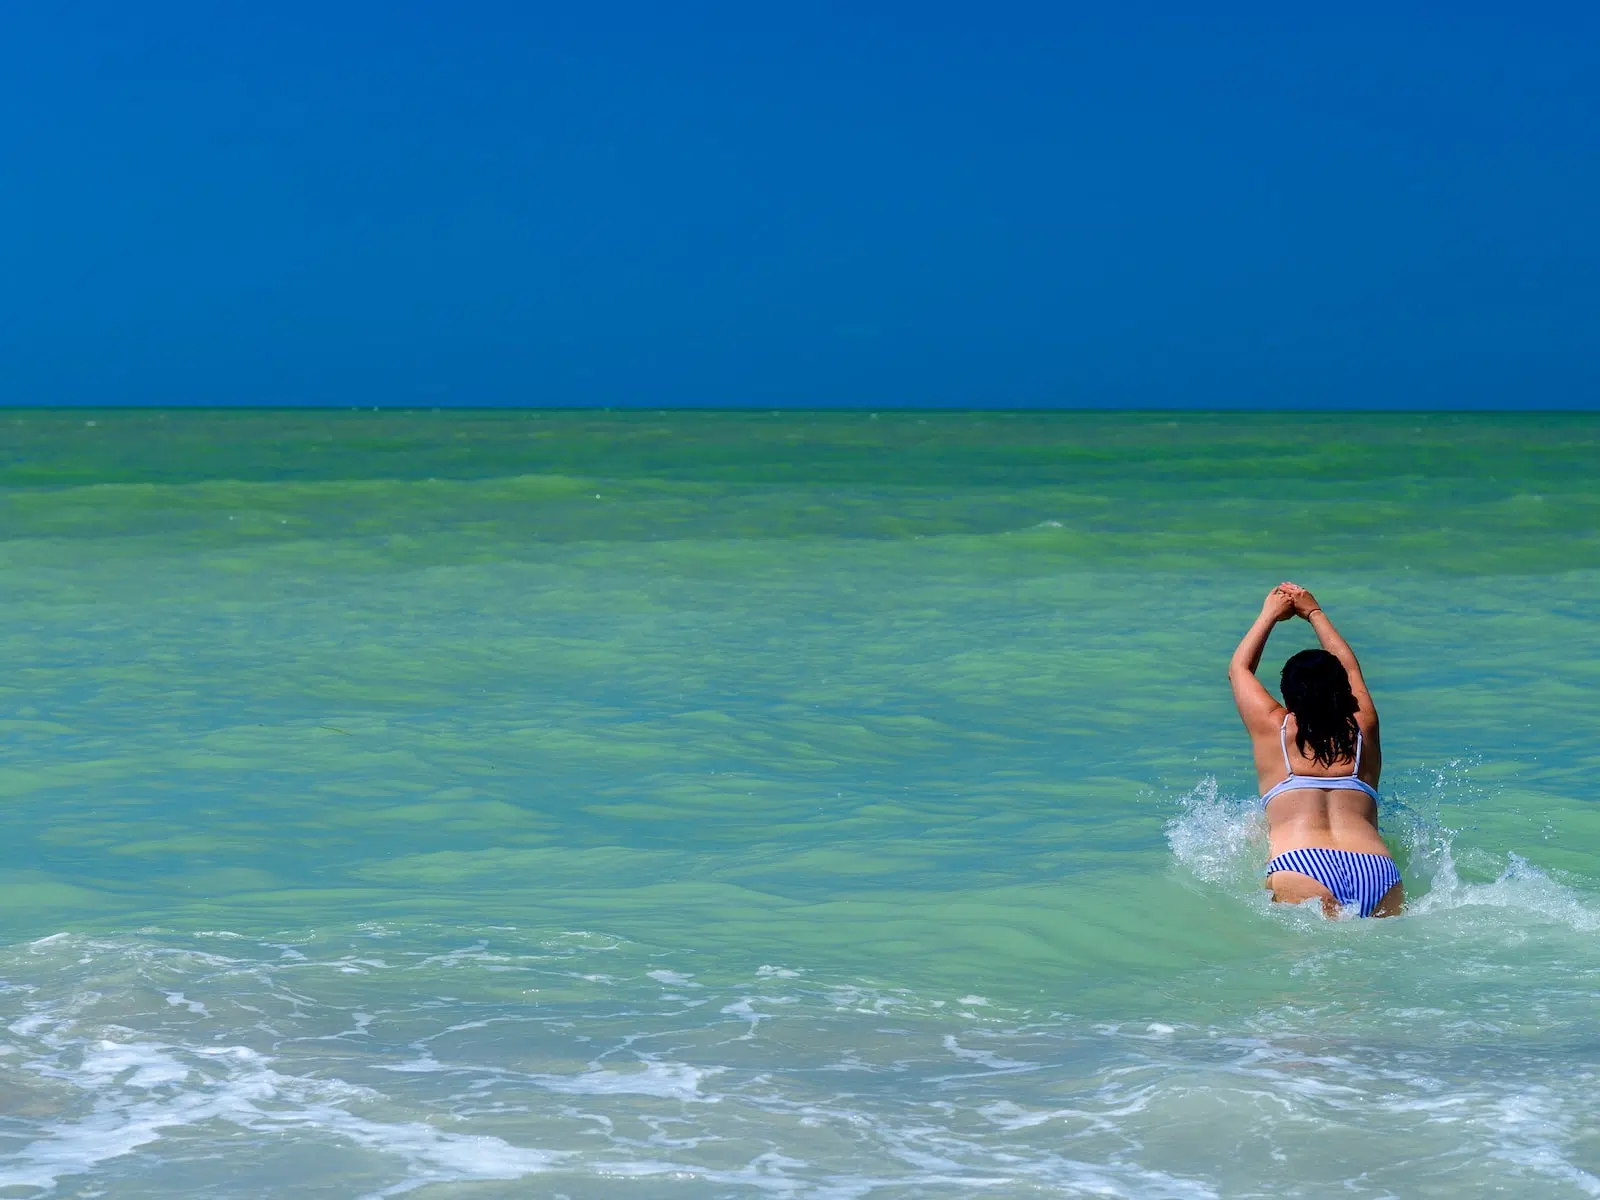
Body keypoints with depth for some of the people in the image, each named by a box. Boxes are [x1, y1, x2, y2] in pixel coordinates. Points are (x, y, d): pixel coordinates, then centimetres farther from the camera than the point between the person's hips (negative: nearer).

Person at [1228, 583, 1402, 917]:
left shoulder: (1273, 728, 21)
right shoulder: (1364, 730, 26)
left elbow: (1239, 669, 42)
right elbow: (1350, 668, 49)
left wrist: (1270, 614, 57)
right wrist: (1314, 612, 62)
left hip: (1300, 867, -3)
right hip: (1379, 873, 3)